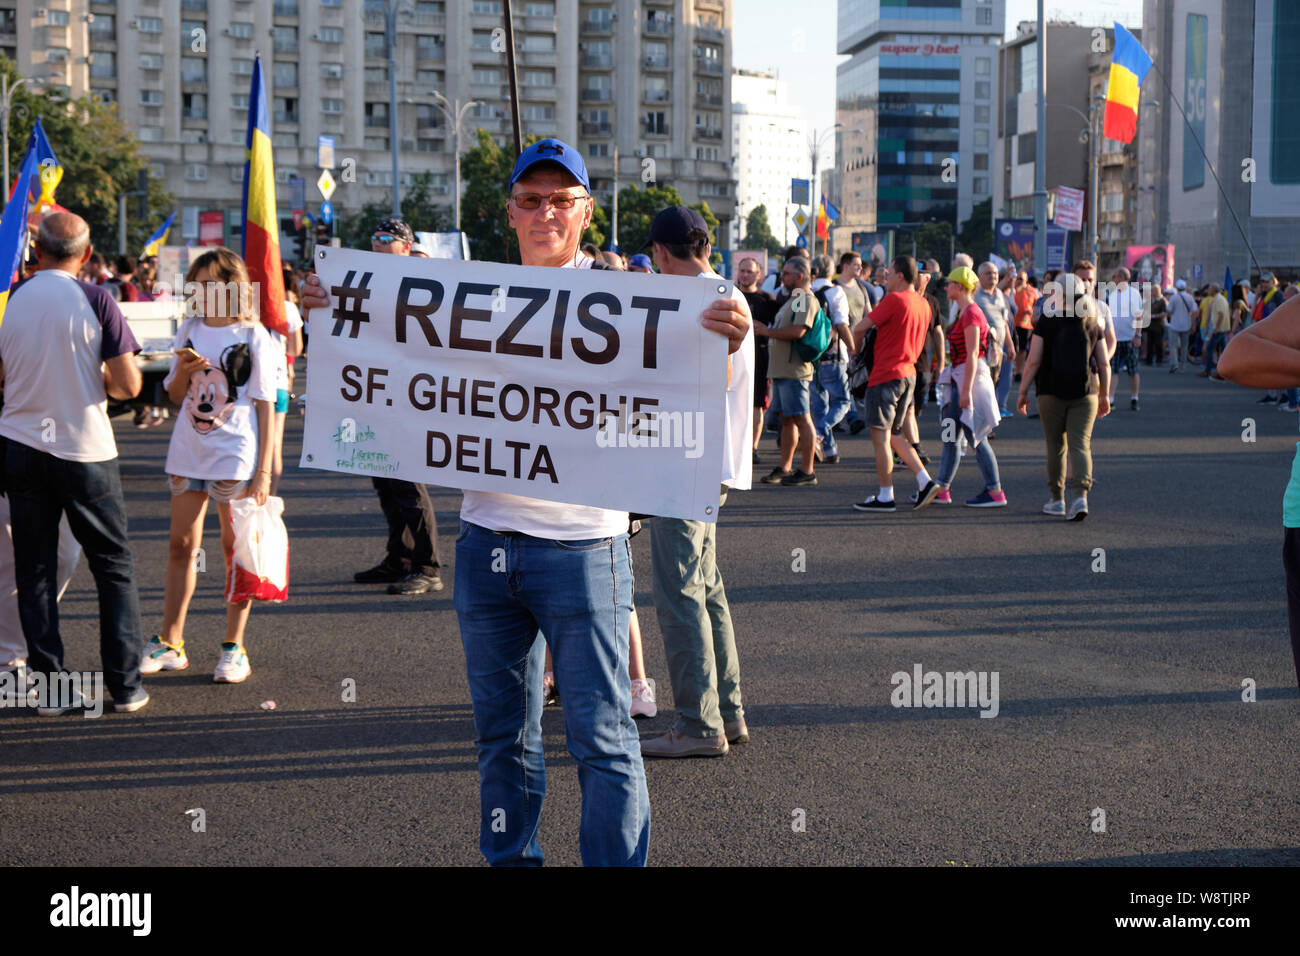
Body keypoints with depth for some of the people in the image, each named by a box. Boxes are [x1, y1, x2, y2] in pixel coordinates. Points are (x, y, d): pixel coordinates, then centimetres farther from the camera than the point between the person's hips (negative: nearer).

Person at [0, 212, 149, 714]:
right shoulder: (95, 301, -10)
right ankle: (125, 685, 9)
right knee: (114, 566, 9)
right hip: (85, 451, -3)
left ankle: (50, 687, 9)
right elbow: (129, 385, -12)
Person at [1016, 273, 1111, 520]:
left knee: (1055, 447, 9)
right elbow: (1104, 365, 6)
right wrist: (1105, 395, 16)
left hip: (1051, 393, -1)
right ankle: (1081, 496, -19)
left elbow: (1033, 361, -6)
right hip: (1085, 393, 2)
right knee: (1080, 445, -2)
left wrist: (1023, 392, 1)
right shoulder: (1092, 325, 5)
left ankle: (1057, 500, 16)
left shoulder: (1046, 322, -3)